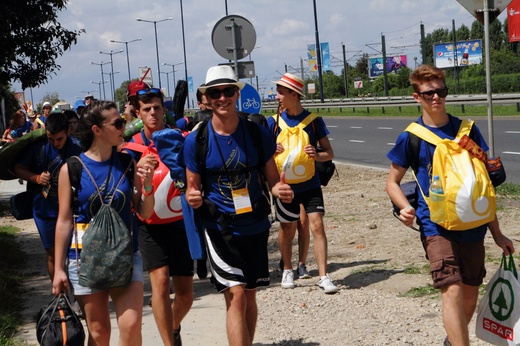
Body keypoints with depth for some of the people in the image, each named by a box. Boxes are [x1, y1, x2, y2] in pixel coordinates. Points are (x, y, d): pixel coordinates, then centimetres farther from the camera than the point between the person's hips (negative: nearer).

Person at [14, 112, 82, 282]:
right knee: (53, 253, 13)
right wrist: (36, 178, -16)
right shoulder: (38, 147, -8)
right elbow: (18, 169, -1)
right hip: (45, 209, 2)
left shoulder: (77, 148, -12)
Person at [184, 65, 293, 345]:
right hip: (220, 228, -3)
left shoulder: (258, 133, -3)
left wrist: (280, 190, -18)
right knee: (236, 295, -12)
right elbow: (193, 185, 2)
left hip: (255, 225, 3)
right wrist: (193, 197, -21)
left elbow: (273, 177, 4)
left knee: (249, 296, 14)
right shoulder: (195, 140, -7)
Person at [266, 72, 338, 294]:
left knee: (317, 225, -11)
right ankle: (287, 270, 32)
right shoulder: (274, 122, 1)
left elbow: (330, 153, 1)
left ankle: (323, 276, -8)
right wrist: (271, 151, -16)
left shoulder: (313, 120, -2)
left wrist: (318, 155, -21)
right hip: (286, 185, 1)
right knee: (287, 229, 11)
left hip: (310, 183, -1)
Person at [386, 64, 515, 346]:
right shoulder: (410, 137, -2)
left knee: (470, 296, 12)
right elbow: (392, 182, 6)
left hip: (472, 225, 3)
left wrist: (496, 232, 9)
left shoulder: (467, 129, 5)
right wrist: (405, 208, -16)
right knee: (452, 291, -18)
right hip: (436, 226, -3)